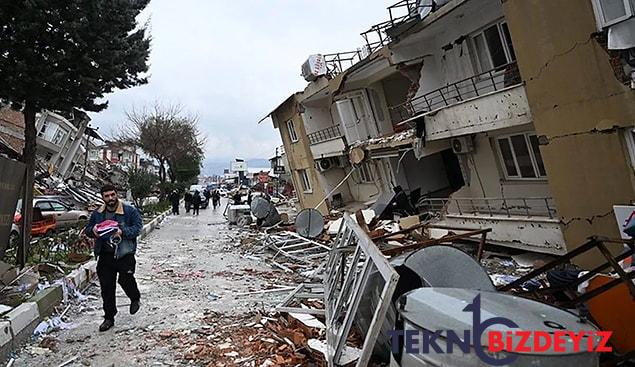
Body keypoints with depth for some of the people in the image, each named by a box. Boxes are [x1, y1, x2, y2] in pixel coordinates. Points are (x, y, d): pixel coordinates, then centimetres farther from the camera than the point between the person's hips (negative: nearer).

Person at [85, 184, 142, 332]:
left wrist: (123, 232, -25)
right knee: (106, 287, 7)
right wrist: (93, 230, -6)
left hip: (124, 254, -4)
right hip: (105, 255, 5)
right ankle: (109, 318, 20)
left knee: (126, 280, -10)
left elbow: (138, 227, -9)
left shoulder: (130, 211, -5)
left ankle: (135, 298, 26)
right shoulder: (97, 213, 10)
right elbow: (87, 229, 18)